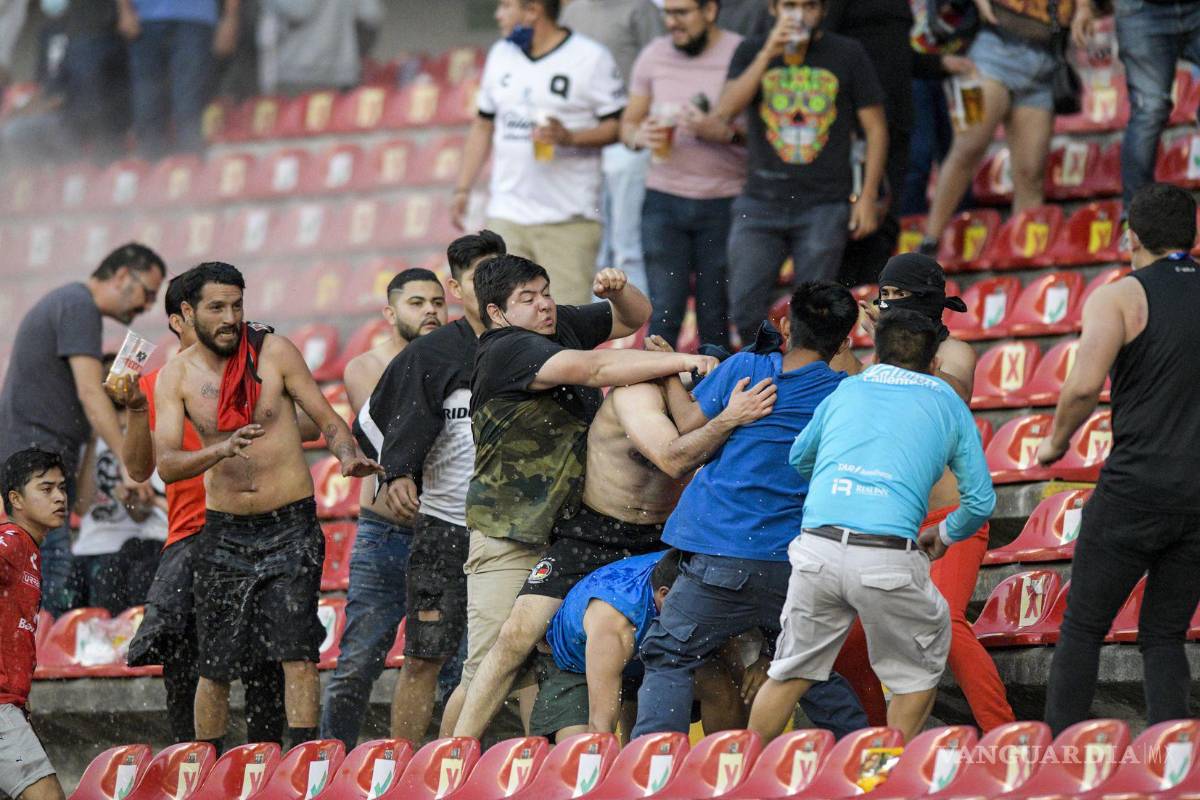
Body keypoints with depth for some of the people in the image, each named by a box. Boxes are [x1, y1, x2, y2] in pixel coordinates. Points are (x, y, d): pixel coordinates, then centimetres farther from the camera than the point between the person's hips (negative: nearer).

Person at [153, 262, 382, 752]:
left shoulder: (274, 353, -3)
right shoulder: (176, 377, 0)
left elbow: (328, 420, 1)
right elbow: (166, 465, -10)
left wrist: (348, 456, -21)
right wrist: (223, 449, -28)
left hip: (290, 526, -2)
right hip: (225, 531, 2)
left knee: (297, 651, -12)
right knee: (214, 666, 6)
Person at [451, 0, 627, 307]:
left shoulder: (590, 58, -5)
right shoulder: (501, 55, 14)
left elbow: (618, 126, -5)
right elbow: (483, 125, 19)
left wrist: (569, 137, -21)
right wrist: (462, 189, 14)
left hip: (568, 220, -5)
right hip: (506, 216, 5)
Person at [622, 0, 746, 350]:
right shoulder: (654, 56, 7)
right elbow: (628, 123, 15)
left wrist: (725, 133, -23)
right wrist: (640, 136, -9)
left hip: (723, 203, -3)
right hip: (664, 200, 3)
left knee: (715, 315, 4)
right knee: (663, 314, -2)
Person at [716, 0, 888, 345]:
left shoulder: (848, 55, 4)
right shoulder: (751, 53, 8)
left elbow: (875, 127, 6)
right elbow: (726, 109, -7)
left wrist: (868, 196, -2)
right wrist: (768, 53, -15)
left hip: (824, 208, -1)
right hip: (761, 203, 1)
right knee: (745, 310, -5)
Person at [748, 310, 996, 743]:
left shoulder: (846, 390, 23)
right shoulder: (947, 403, 18)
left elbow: (799, 460, 38)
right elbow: (981, 501, 18)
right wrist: (945, 535, 38)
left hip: (817, 550, 3)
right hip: (889, 557, -2)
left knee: (791, 673, 18)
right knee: (919, 670, 19)